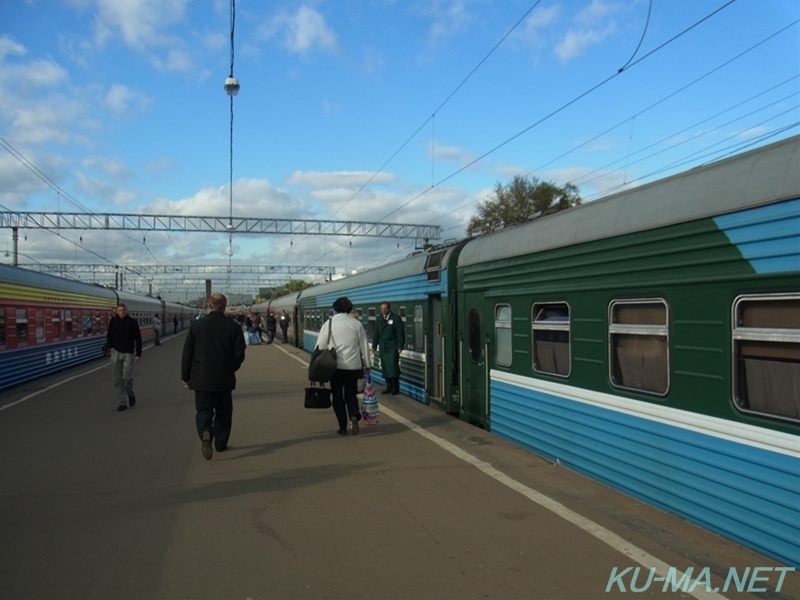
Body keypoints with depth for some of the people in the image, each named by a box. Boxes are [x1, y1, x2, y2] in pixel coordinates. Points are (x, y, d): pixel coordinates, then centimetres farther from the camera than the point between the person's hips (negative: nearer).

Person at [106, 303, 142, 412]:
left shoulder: (132, 322, -3)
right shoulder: (113, 321, 4)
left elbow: (138, 338, -2)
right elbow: (109, 335, 17)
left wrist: (138, 354, -7)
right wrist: (110, 347, 0)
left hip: (129, 353, -2)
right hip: (116, 352, 3)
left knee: (127, 377, -8)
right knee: (118, 379, 2)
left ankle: (131, 395, 21)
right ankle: (122, 403, 7)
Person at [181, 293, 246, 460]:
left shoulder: (197, 325, -4)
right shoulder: (233, 326, -6)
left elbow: (187, 353, -1)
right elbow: (239, 354, -4)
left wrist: (185, 376, 9)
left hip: (201, 377, 0)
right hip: (224, 378, 0)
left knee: (204, 408, 5)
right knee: (223, 410, 15)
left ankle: (205, 432, -21)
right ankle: (221, 443, 21)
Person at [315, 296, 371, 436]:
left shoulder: (329, 324, 1)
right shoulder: (357, 324, 2)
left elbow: (320, 346, 0)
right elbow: (364, 346, 6)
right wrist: (367, 364, 16)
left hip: (334, 365, -1)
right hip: (353, 365, 1)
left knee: (337, 397, 10)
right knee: (351, 394, 13)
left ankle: (343, 427, 10)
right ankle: (354, 417, -12)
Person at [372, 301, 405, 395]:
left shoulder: (396, 318, -2)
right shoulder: (378, 319, 13)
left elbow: (400, 334, -6)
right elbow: (376, 334, 15)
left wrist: (400, 347, -12)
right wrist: (374, 346, 9)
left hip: (393, 347, -5)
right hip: (383, 347, 5)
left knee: (393, 367, -8)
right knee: (385, 368, 4)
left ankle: (395, 388, 0)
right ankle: (389, 387, 11)